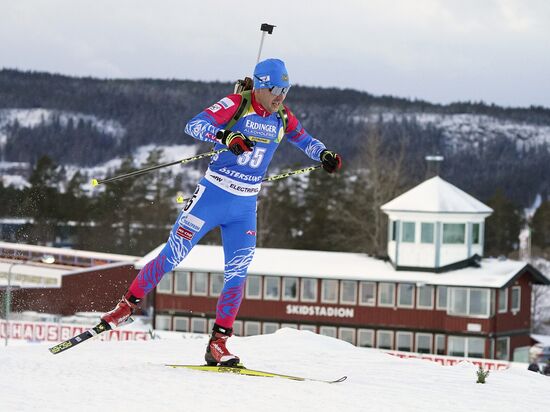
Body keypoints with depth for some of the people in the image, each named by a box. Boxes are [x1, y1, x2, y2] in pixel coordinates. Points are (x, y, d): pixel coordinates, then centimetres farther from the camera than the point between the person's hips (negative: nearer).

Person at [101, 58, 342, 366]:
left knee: (237, 274, -3)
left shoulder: (282, 117, 4)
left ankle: (218, 343, 4)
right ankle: (128, 305, 15)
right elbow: (194, 126, -23)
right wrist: (226, 136, -40)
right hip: (212, 197, -4)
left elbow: (304, 140, 22)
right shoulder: (235, 105, -13)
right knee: (171, 257, -2)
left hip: (245, 208, 5)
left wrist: (324, 155, 2)